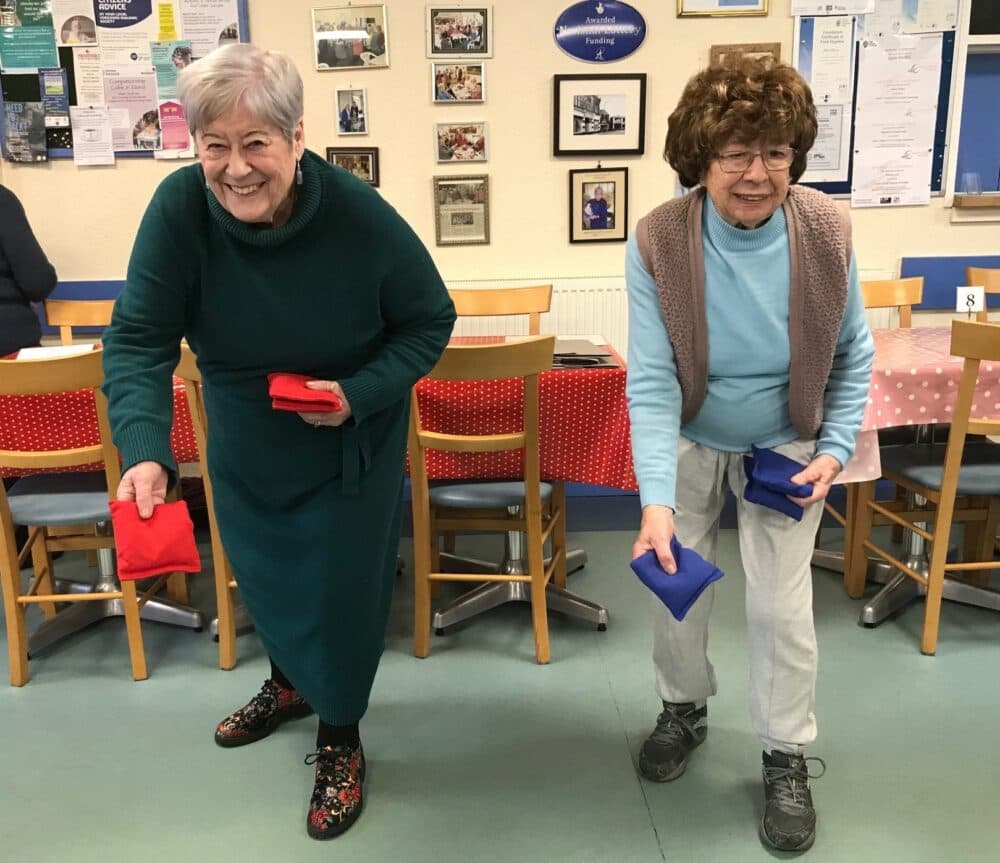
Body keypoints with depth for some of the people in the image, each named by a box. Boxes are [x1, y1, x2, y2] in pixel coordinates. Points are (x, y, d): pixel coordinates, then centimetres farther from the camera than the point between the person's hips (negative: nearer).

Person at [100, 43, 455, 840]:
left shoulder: (361, 216, -27)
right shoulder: (180, 208, -23)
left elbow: (430, 322, -14)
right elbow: (139, 340, -24)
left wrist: (358, 394, -28)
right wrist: (145, 450, -40)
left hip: (350, 444, -3)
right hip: (244, 440, 3)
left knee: (342, 585, 7)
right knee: (263, 574, 22)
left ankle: (340, 737, 34)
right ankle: (289, 684, 53)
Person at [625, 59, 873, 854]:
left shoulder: (827, 231, -20)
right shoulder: (657, 243, -26)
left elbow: (853, 354, -5)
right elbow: (652, 381, -28)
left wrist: (835, 448, -12)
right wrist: (657, 501, -36)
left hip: (785, 445, 0)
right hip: (689, 442, 0)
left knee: (782, 605, 1)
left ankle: (787, 758, 25)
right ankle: (685, 709, 41)